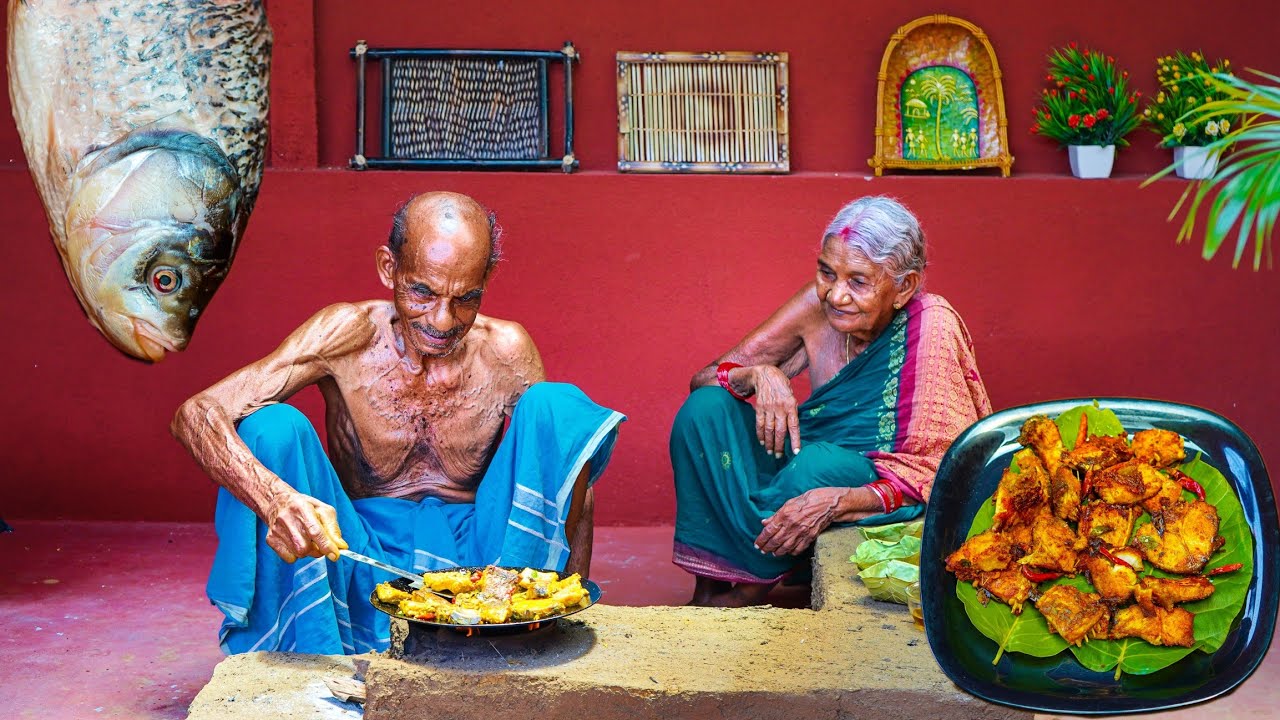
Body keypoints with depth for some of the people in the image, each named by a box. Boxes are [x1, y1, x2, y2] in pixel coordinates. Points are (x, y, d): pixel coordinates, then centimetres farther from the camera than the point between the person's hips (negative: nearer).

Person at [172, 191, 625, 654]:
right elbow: (197, 415, -22)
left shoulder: (505, 351, -8)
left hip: (474, 554, 1)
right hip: (362, 560, -1)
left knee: (556, 405, -17)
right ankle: (313, 655, -20)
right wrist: (276, 500, -42)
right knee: (272, 426, -24)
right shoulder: (348, 337, -12)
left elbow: (571, 487, -4)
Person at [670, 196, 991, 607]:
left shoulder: (932, 327, -21)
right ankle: (707, 591, -11)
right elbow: (702, 379, -3)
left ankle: (748, 593, -8)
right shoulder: (819, 305, -8)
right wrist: (759, 375, -25)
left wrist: (836, 502, -34)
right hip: (801, 473, 5)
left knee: (821, 461, -35)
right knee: (706, 408, -16)